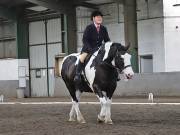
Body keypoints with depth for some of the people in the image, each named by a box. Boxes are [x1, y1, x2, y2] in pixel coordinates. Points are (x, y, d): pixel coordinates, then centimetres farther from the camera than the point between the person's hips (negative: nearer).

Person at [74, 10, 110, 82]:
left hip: (99, 48, 5)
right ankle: (77, 75, -25)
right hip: (88, 48, -5)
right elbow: (84, 40, -14)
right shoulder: (89, 28, -9)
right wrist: (90, 49, -24)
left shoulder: (103, 29, 5)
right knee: (82, 57, -31)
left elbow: (107, 40, 11)